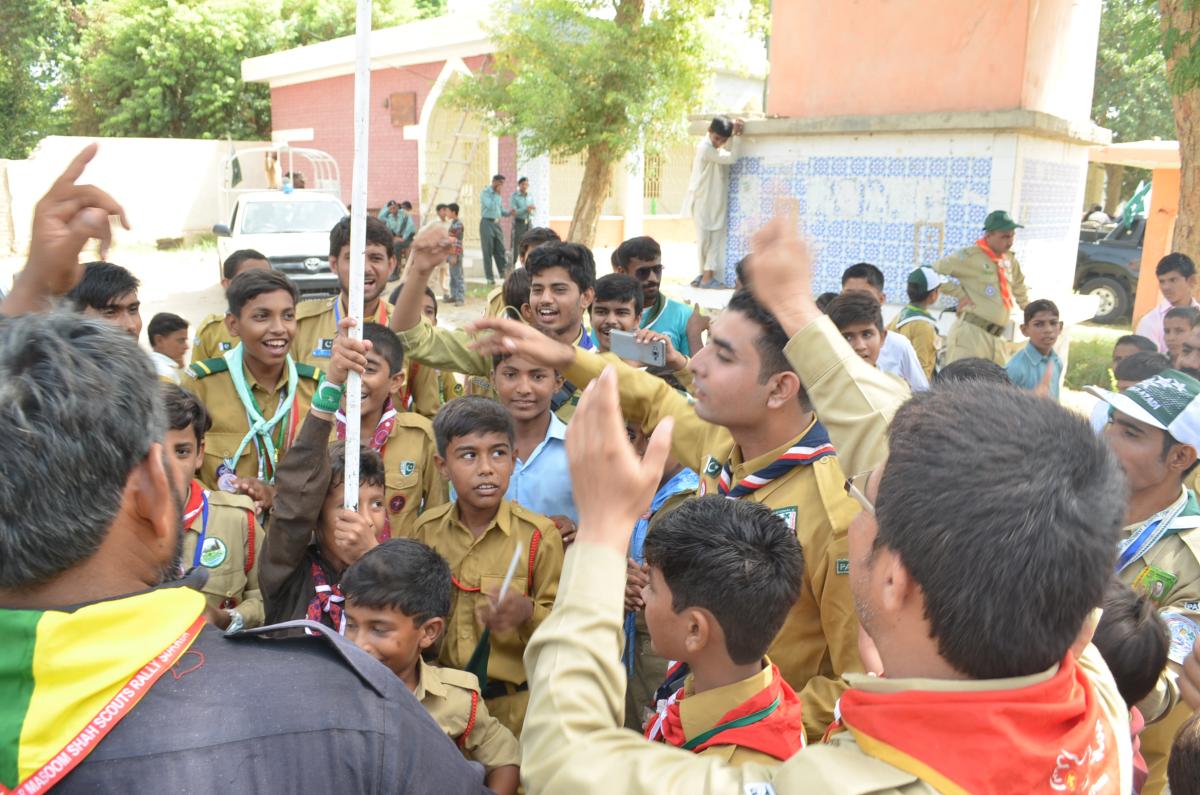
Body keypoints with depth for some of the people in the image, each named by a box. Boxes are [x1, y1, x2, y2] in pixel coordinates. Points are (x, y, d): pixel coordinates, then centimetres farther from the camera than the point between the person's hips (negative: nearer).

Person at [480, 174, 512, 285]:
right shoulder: (484, 193, -6)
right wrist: (497, 193, -12)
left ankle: (503, 274, 10)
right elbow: (490, 206, -20)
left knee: (500, 250, 5)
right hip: (487, 223, -6)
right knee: (488, 251, -2)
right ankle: (490, 278, 0)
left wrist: (509, 212, 0)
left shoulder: (499, 195, 15)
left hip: (497, 224, 6)